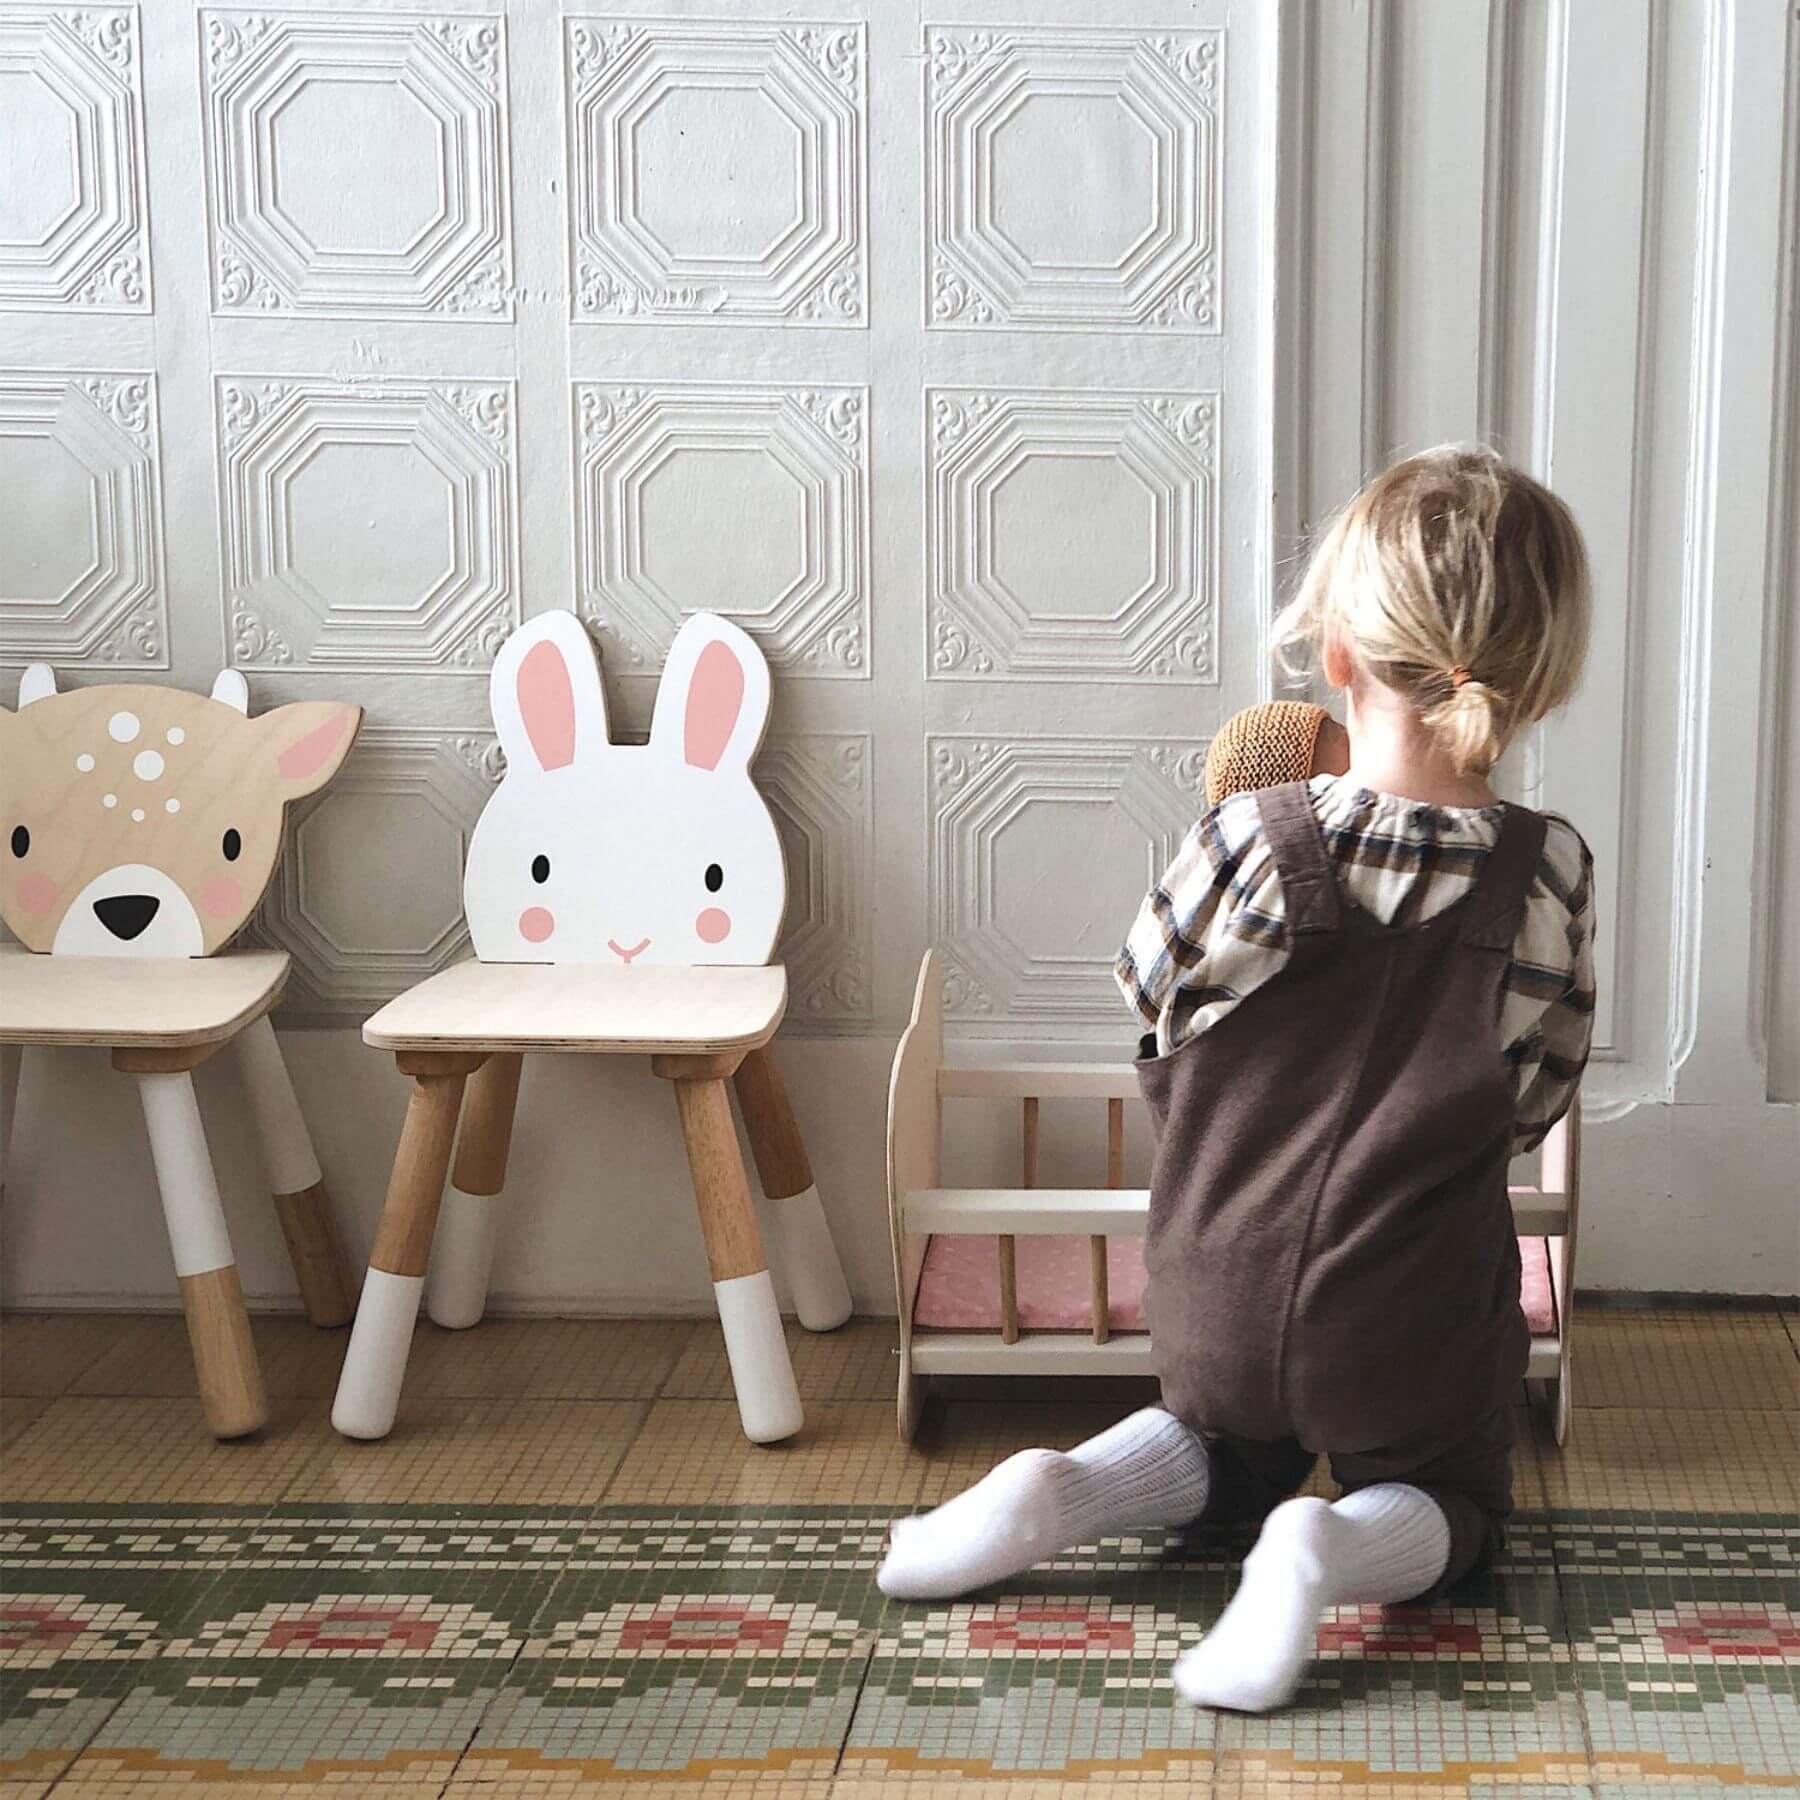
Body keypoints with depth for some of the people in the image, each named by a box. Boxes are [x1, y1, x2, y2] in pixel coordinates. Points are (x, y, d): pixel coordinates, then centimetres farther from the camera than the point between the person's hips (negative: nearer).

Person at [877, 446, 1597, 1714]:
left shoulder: (1245, 845, -18)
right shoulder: (1546, 878, -16)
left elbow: (1154, 1019, -2)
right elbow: (1529, 1103, -2)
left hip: (1221, 1297, 2)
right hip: (1413, 1321, -2)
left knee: (1234, 1451, 32)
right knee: (1449, 1502, 24)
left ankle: (1062, 1492, 3)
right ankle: (1330, 1548, -10)